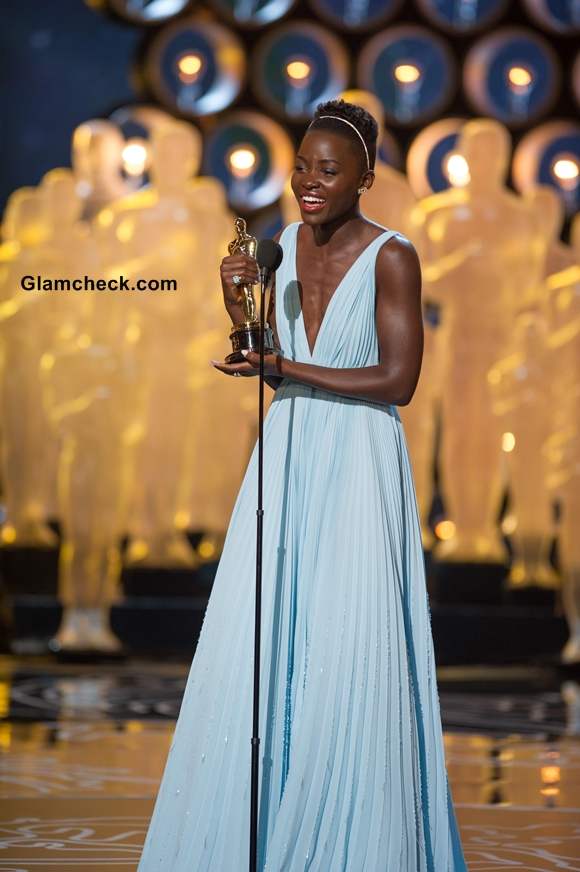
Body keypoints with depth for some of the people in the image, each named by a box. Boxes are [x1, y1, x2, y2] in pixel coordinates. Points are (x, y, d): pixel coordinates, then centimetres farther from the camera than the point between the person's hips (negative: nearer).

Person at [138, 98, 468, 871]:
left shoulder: (392, 257, -10)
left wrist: (287, 369, -17)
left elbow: (399, 380, -14)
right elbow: (268, 357, 11)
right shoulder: (285, 244, 7)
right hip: (285, 459, 6)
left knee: (348, 649, -4)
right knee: (259, 641, 4)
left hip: (358, 464, -6)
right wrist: (239, 302, -7)